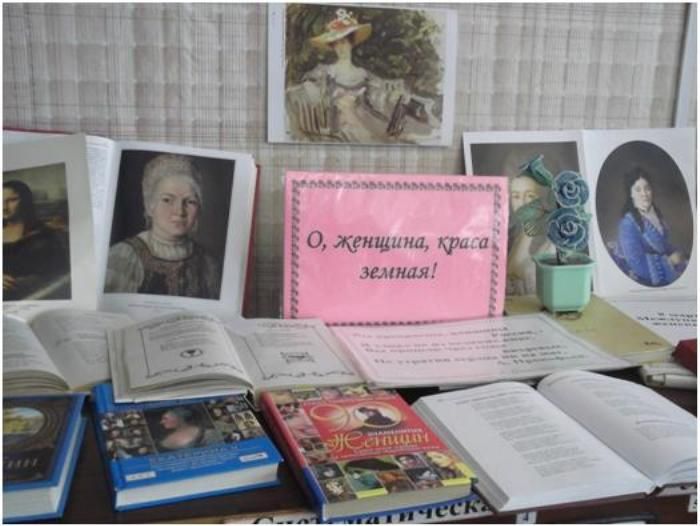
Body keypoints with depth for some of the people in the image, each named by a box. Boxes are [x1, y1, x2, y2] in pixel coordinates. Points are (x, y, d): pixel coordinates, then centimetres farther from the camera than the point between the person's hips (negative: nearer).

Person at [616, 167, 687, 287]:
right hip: (642, 281, -8)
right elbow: (639, 266, -25)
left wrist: (676, 254, -5)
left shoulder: (656, 213, 3)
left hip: (663, 267, 8)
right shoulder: (628, 223, -21)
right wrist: (670, 260, -14)